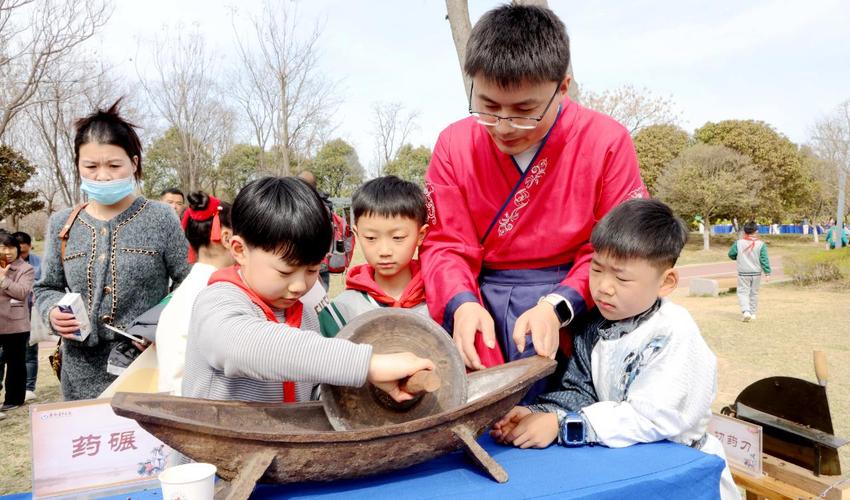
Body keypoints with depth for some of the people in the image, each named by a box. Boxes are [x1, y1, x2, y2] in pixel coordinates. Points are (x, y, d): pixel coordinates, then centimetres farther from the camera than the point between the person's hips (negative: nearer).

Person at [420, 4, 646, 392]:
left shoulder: (606, 141, -7)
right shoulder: (454, 144, 0)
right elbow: (444, 243, 0)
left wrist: (558, 307, -21)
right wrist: (462, 303, -20)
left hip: (571, 302, -1)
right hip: (481, 300, 2)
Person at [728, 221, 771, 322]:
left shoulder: (738, 243, -8)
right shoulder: (761, 244, -9)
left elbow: (731, 254, 2)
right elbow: (764, 259, -10)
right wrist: (767, 272, -6)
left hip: (743, 273, -1)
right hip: (756, 273, 1)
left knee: (743, 292, 3)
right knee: (754, 293, 15)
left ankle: (746, 311, -17)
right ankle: (753, 313, 22)